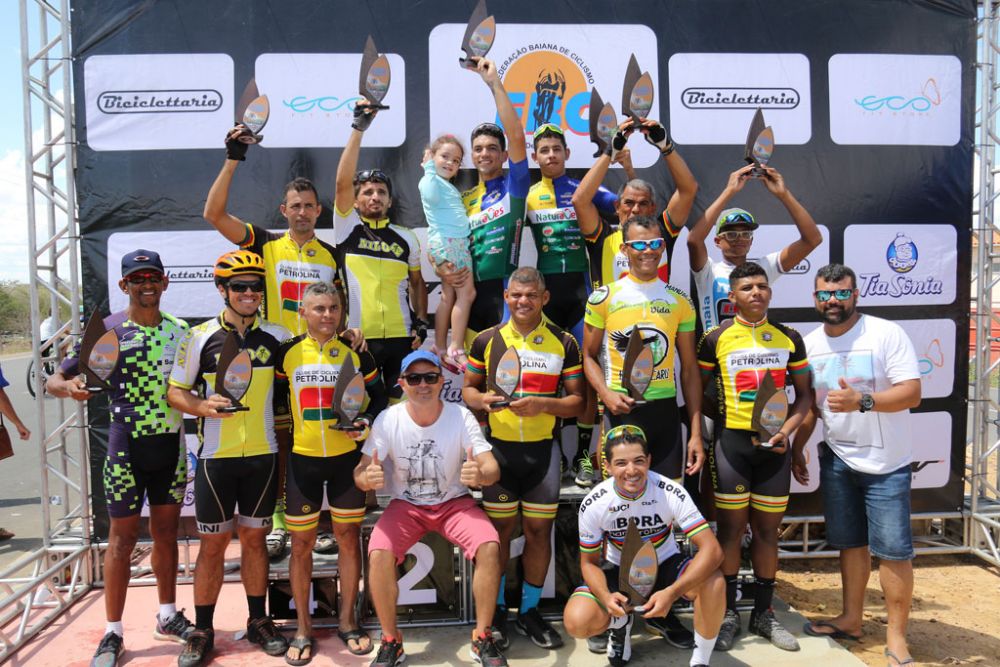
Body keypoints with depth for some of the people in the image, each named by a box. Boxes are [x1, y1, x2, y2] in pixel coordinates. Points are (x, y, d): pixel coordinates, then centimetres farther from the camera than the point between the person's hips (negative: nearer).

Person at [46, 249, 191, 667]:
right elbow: (54, 380, -7)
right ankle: (113, 633, 17)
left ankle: (167, 617, 28)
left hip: (171, 441, 4)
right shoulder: (107, 331, -6)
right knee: (123, 537, 4)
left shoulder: (179, 330, 5)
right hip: (127, 444, -3)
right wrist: (69, 387, -28)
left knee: (166, 531, 13)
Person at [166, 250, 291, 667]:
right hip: (216, 457, -1)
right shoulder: (200, 338, -3)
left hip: (262, 456, 2)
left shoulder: (276, 337, 1)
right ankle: (202, 630, 21)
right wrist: (201, 406, -18)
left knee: (254, 538, 13)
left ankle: (258, 621, 27)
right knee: (213, 543, 6)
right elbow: (175, 391, 2)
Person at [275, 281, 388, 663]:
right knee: (301, 542, 6)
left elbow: (379, 396, 7)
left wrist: (368, 421, -11)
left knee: (349, 537, 7)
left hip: (347, 457, 1)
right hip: (302, 459, 0)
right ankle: (303, 628, 21)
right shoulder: (287, 353, -1)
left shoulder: (356, 352, 1)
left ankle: (347, 621, 24)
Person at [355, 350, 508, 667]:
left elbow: (493, 468, -18)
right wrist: (368, 478, -38)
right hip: (405, 505, 0)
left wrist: (481, 475, -43)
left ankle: (482, 638, -4)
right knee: (378, 554, -27)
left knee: (490, 546, -27)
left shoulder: (461, 416, -14)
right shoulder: (387, 420, -13)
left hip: (454, 502, 0)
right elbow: (360, 471, -12)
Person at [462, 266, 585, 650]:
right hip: (499, 446, 0)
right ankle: (496, 610, 24)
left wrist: (543, 404, -17)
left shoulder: (564, 343, 1)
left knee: (539, 530, 7)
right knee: (500, 529, 7)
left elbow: (577, 400, 1)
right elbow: (468, 389, 9)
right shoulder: (487, 340, 2)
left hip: (543, 448, 1)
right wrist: (483, 399, -14)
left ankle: (529, 611, 25)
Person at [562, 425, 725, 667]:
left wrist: (672, 593, -42)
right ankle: (622, 623, 13)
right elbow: (589, 562, -9)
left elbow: (712, 550, -29)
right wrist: (606, 597, -31)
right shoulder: (593, 504, -21)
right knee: (576, 622, -24)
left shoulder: (671, 493, -25)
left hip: (664, 566, -1)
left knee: (713, 583, -32)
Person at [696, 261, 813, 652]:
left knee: (767, 530, 11)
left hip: (774, 445, 3)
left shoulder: (789, 338, 7)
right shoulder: (716, 339, -1)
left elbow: (804, 394, 9)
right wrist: (712, 425, -8)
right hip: (731, 443, -2)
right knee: (731, 528, 2)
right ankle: (728, 613, 16)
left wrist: (786, 430, -6)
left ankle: (763, 613, 25)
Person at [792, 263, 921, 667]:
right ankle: (851, 619, 28)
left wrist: (862, 401, -33)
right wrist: (796, 450, 10)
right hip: (837, 460, 5)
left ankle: (896, 634, 14)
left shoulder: (886, 333, -12)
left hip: (886, 464, -4)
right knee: (851, 542, 15)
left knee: (893, 550, 0)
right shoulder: (809, 344, 3)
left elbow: (912, 393, -18)